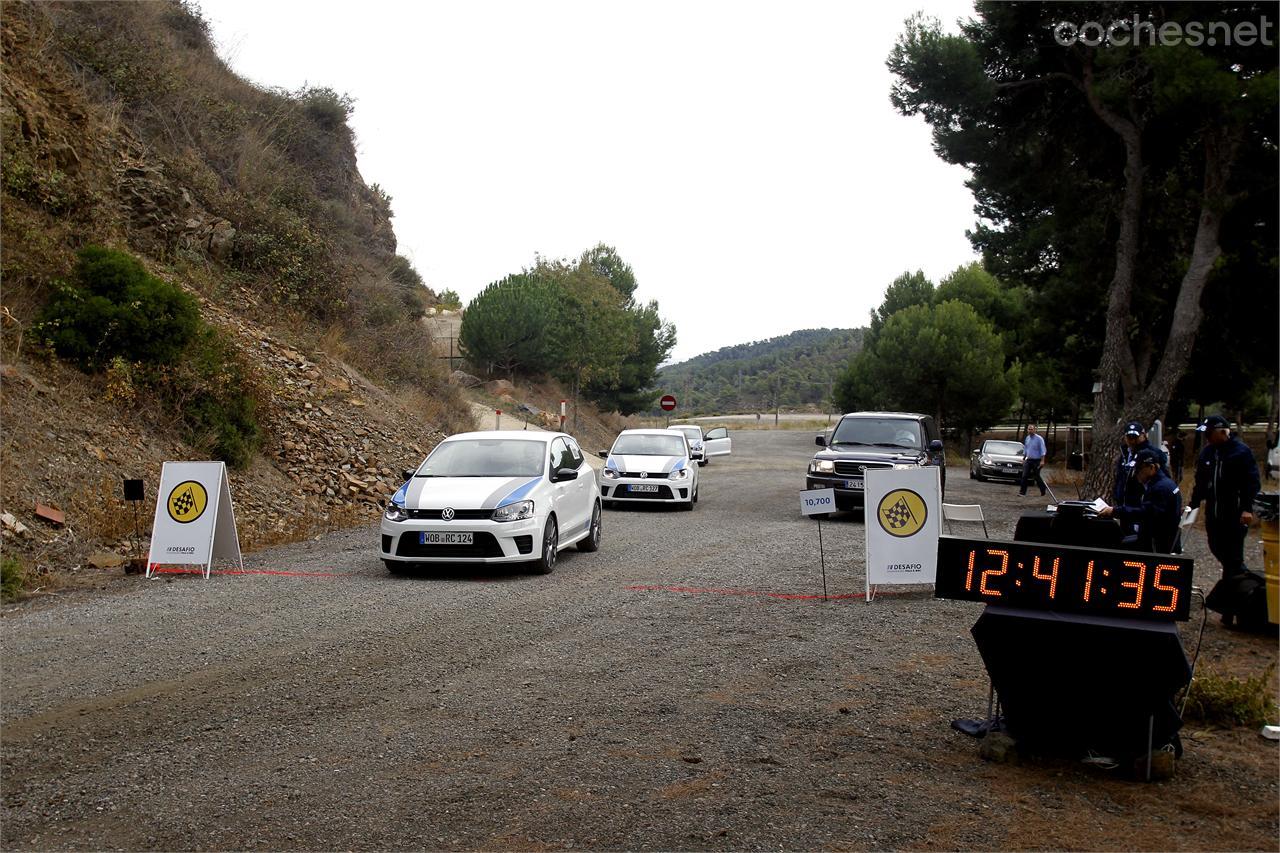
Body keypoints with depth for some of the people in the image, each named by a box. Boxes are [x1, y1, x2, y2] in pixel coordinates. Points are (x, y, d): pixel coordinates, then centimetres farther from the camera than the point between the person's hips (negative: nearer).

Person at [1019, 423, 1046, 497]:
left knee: (1036, 476, 2)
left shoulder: (1039, 439, -10)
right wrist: (1023, 459, 19)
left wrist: (1042, 461, -18)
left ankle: (1043, 492, 19)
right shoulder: (1027, 438, 10)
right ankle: (1022, 492, -6)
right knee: (1025, 476, -5)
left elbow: (1042, 451, -11)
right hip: (1028, 460, 6)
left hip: (1036, 460, -5)